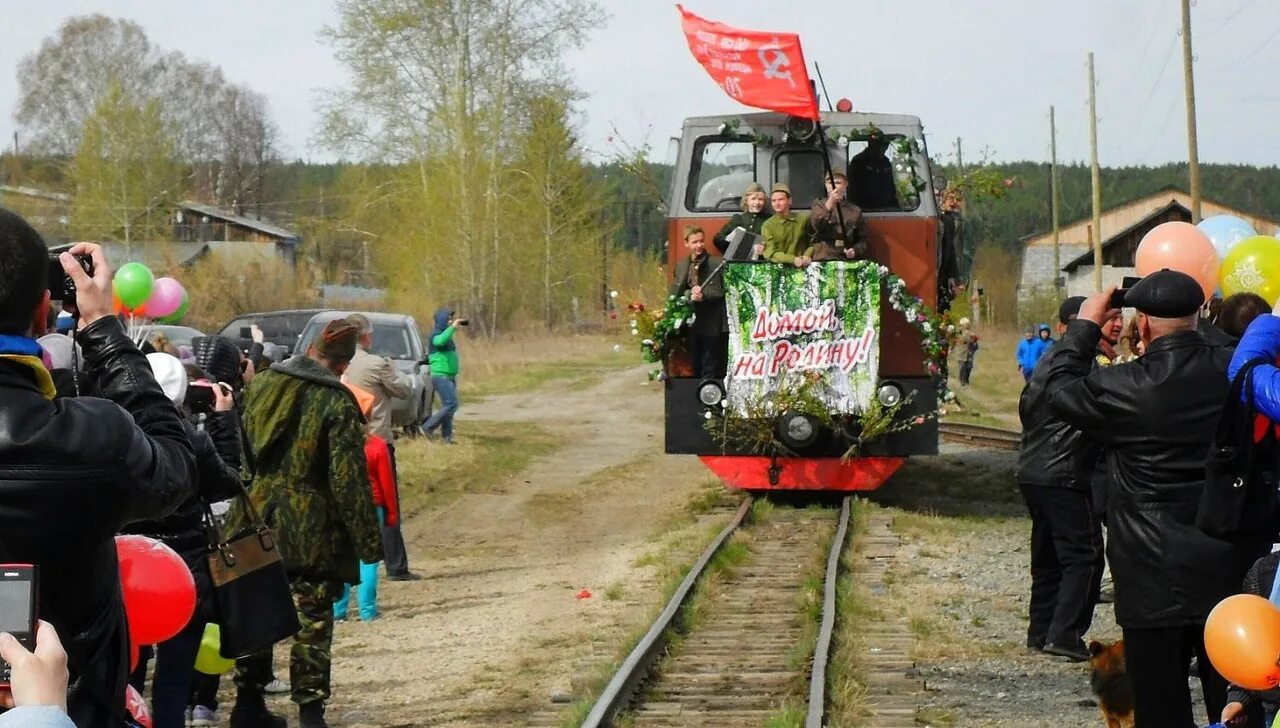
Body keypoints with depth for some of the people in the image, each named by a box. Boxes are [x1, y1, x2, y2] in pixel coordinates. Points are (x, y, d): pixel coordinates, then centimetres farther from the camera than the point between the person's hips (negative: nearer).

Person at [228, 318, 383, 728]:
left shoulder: (261, 385, 4)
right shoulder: (337, 404, -13)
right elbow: (349, 479, -15)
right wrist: (368, 541, -9)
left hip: (255, 520, 5)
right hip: (310, 534, -5)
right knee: (312, 622, 1)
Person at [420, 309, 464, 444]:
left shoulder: (445, 334, 17)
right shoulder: (436, 334, -11)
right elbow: (440, 341, -36)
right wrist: (453, 327, -31)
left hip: (449, 377, 10)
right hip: (441, 376, -10)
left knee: (448, 406, 10)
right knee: (451, 405, -16)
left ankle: (447, 437, 13)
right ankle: (427, 428, -11)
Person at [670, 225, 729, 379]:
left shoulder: (717, 263, -4)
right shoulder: (681, 266, 12)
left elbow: (723, 290, -10)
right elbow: (673, 294, 8)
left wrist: (704, 295, -22)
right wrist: (689, 294, -9)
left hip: (712, 326, -5)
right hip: (691, 324, 5)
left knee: (710, 371, -3)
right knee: (695, 368, 11)